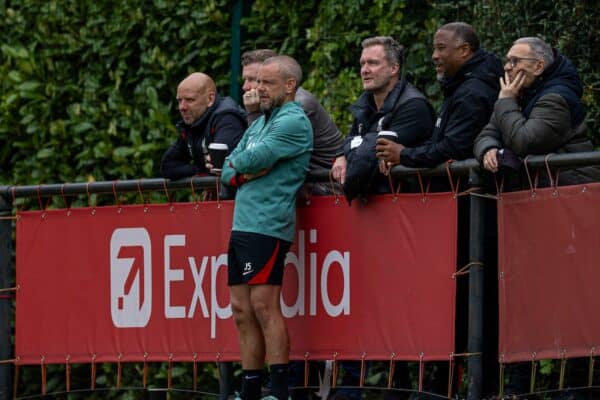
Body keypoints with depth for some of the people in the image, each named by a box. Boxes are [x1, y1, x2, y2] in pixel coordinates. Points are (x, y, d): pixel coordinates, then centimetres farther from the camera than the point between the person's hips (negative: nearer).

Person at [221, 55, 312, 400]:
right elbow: (228, 172, 19)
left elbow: (252, 159, -15)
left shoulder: (293, 122, -7)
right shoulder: (259, 123, 23)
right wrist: (243, 174, -3)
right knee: (242, 310, 7)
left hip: (267, 226, -9)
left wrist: (238, 163, 7)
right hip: (242, 226, 9)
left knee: (264, 306, -13)